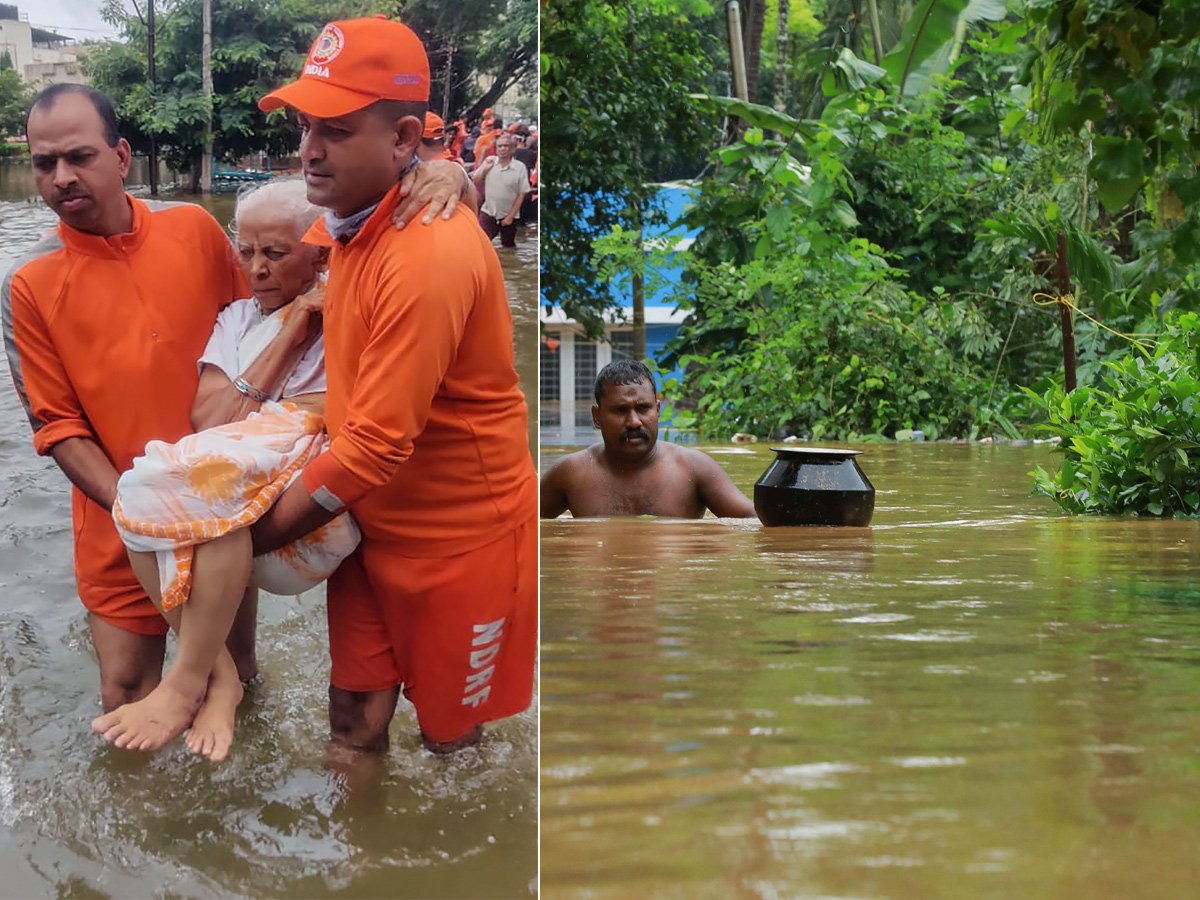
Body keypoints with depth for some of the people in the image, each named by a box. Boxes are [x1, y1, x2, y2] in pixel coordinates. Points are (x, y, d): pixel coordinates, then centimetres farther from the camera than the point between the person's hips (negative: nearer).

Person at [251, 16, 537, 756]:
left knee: (448, 734, 12)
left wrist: (249, 539, -18)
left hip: (459, 531, -7)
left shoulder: (430, 256, -30)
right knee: (354, 719, 10)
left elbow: (378, 444, -28)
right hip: (372, 517, 7)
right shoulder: (346, 222, -2)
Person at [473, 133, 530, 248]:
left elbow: (521, 195, -9)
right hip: (488, 213, 1)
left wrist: (510, 216, -11)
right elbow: (475, 181, 6)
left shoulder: (519, 167, -11)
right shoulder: (489, 162, -2)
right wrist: (484, 169, -12)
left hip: (508, 216, -1)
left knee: (508, 247, 16)